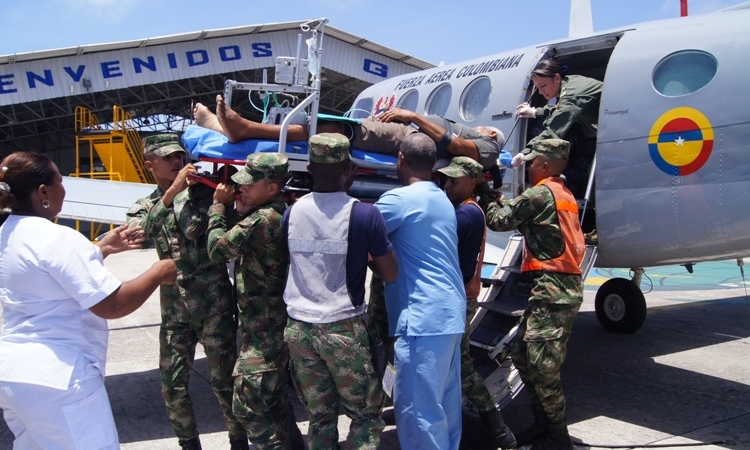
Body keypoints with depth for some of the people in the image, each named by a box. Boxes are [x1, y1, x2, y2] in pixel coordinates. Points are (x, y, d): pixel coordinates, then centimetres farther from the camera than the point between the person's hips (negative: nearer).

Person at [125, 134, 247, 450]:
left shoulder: (200, 190, 1)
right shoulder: (143, 208, 11)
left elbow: (193, 228, -16)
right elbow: (140, 233, -13)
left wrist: (182, 193, -9)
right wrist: (170, 192, -20)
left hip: (213, 303, -4)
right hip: (174, 308, 4)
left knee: (222, 380, 2)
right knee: (172, 385, 10)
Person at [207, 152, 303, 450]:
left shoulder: (262, 219, -23)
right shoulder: (280, 214, 8)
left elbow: (218, 249, -16)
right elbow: (238, 235, 13)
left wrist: (219, 205, -5)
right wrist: (229, 206, 0)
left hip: (264, 330, -10)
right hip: (274, 324, 10)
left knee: (248, 405, -3)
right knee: (273, 400, 21)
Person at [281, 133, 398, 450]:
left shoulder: (292, 212, 1)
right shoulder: (365, 214, -12)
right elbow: (390, 274, -8)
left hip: (298, 328, 5)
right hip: (343, 330, -4)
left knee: (320, 417, 16)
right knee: (366, 415, 12)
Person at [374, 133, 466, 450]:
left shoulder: (400, 198, -11)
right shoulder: (442, 200, 17)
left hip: (422, 317, -9)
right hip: (451, 314, 10)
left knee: (417, 409, -3)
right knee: (445, 403, 17)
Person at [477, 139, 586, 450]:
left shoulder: (540, 194, -11)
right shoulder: (565, 194, 18)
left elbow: (499, 221, -3)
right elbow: (519, 216, 21)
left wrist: (486, 196, 13)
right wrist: (497, 195, 23)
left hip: (552, 288, -10)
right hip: (566, 286, 10)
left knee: (542, 367, -2)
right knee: (521, 354, 15)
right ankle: (543, 423, 25)